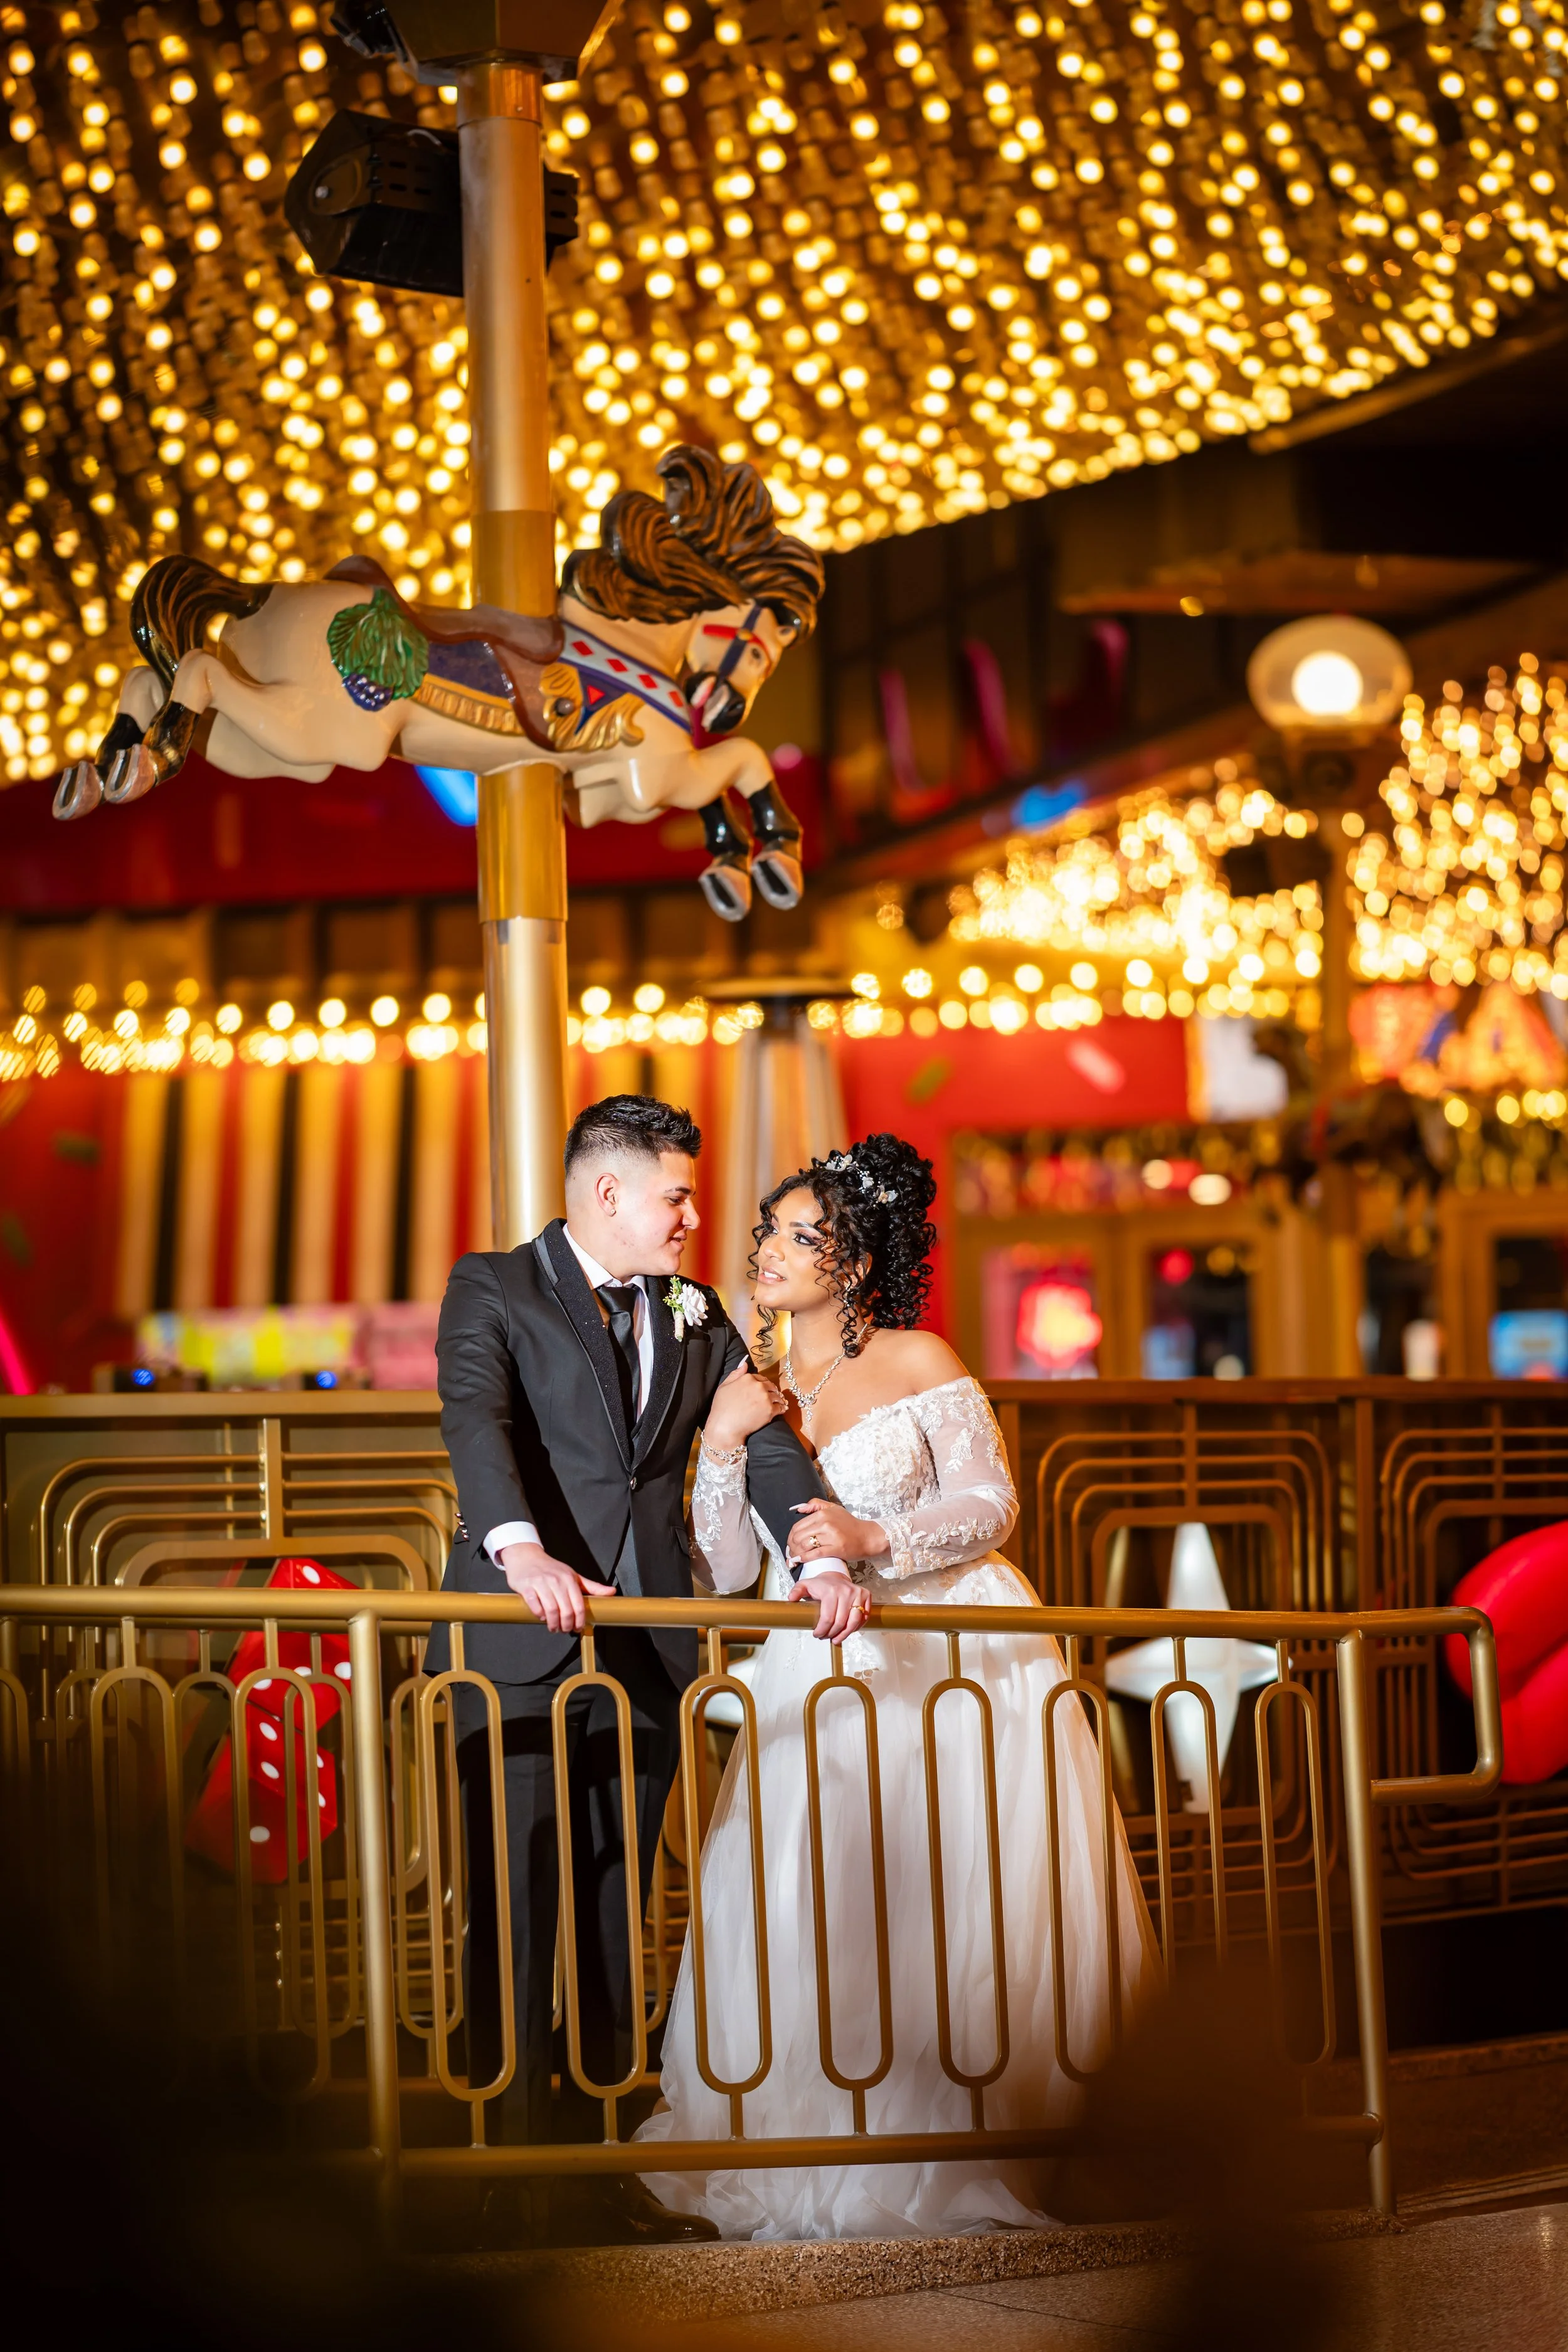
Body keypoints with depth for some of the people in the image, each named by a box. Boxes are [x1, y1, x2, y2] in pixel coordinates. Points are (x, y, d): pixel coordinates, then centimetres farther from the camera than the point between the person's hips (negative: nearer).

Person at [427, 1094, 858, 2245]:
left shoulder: (694, 1316, 17)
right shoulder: (494, 1289, 0)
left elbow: (769, 1442, 7)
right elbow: (475, 1422, -17)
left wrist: (822, 1557, -12)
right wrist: (521, 1549, -35)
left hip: (648, 1653, 5)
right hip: (521, 1651, -5)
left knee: (615, 1922, 9)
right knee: (518, 1915, -6)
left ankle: (605, 2172, 15)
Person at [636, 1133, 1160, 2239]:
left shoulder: (918, 1362, -1)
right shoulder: (756, 1393, 11)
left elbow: (991, 1504, -5)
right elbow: (727, 1567, 6)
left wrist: (875, 1540, -19)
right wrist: (723, 1445, -8)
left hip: (959, 1661, -4)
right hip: (829, 1676, 4)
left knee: (967, 1915, -5)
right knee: (818, 1915, -6)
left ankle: (990, 2135, 6)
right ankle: (824, 2153, 3)